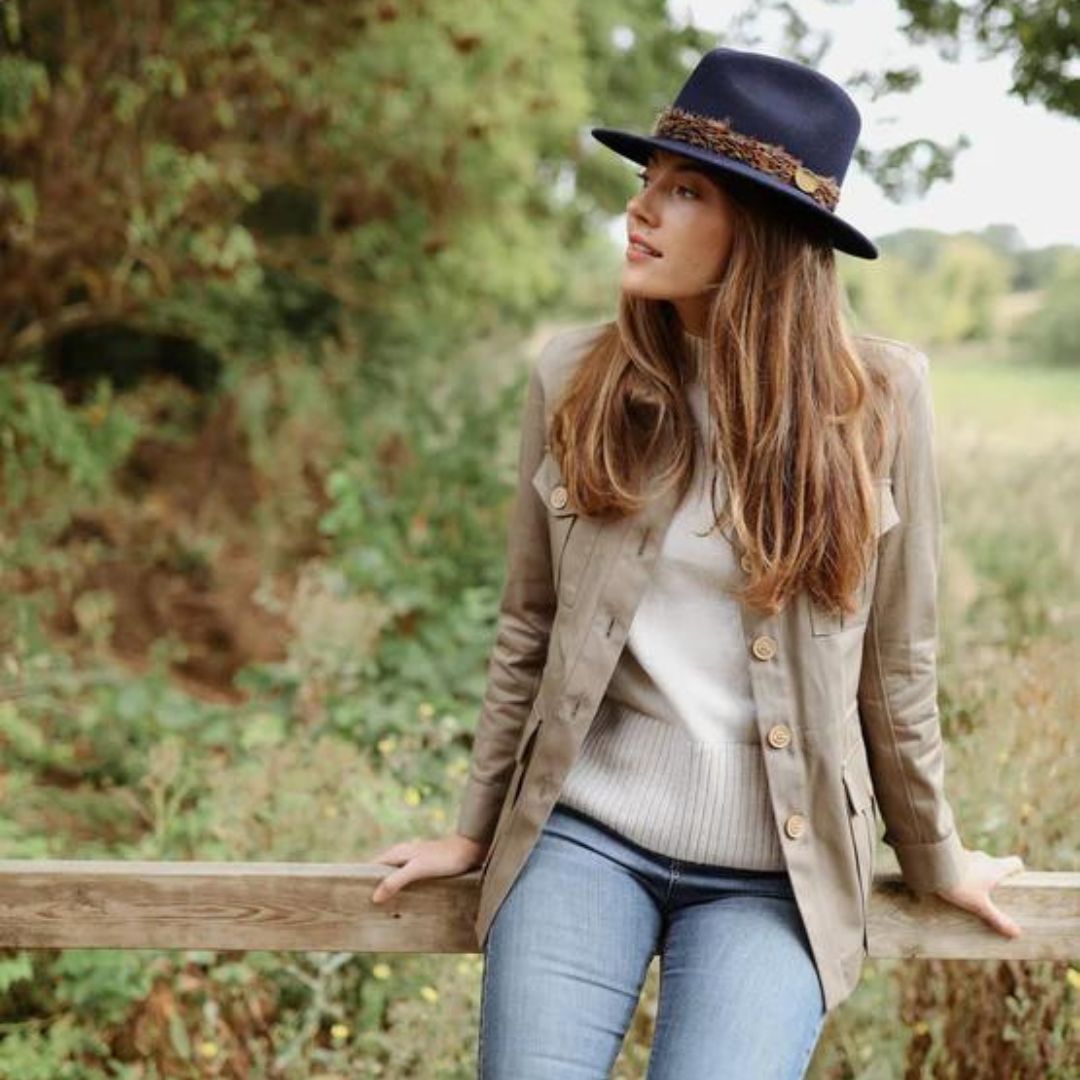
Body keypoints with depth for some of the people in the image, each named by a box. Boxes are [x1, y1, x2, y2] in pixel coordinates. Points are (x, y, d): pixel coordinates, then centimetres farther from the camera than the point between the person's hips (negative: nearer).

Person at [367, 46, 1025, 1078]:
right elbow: (529, 631, 8)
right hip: (584, 832, 1)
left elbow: (896, 661, 4)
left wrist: (934, 859, 12)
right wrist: (475, 829, 13)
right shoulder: (573, 376, -1)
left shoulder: (879, 394, -4)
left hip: (776, 874, -1)